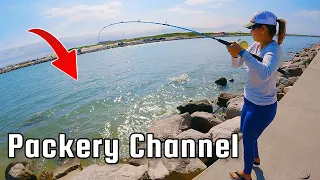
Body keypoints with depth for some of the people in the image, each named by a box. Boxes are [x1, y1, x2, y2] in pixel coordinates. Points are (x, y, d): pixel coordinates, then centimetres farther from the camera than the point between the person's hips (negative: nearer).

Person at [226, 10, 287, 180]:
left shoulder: (274, 51, -26)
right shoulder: (255, 45, -2)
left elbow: (264, 74, -46)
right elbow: (236, 64, 3)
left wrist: (242, 52, -43)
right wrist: (235, 53, -18)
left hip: (262, 107, -9)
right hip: (249, 101, 9)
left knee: (247, 140, 10)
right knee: (244, 131, 28)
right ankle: (255, 158, 57)